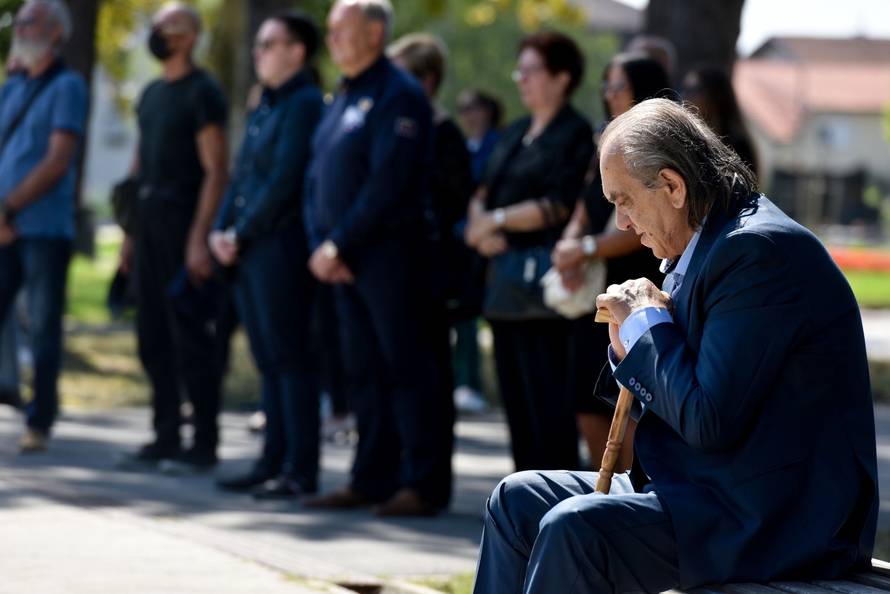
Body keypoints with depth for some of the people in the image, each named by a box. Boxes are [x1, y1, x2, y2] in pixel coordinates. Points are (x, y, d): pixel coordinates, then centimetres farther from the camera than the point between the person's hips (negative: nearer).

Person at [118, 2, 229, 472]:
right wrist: (130, 233, 16)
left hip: (183, 226, -8)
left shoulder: (202, 93, -8)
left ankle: (205, 444, -1)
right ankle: (166, 439, 14)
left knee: (190, 337, -6)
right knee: (153, 339, 8)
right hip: (148, 223, 8)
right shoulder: (152, 94, 17)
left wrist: (199, 239, -20)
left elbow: (216, 171, -13)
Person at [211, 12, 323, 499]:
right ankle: (273, 461, 14)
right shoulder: (265, 107, 18)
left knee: (289, 359, -6)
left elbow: (284, 181, -16)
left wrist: (241, 234, -11)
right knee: (269, 361, 10)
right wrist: (221, 230, 4)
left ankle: (301, 470, -4)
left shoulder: (305, 105, -10)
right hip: (247, 252, 9)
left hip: (281, 249, -9)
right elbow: (242, 176, 19)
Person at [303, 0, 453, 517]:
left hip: (391, 254, -9)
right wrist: (321, 245, 2)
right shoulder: (345, 97, 17)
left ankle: (425, 484, -3)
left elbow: (388, 184, -19)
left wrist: (339, 245, -17)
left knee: (407, 368, -6)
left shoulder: (398, 95, -10)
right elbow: (319, 178, 17)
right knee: (365, 371, 11)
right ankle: (373, 479, 16)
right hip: (347, 260, 9)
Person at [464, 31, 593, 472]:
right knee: (514, 391, 7)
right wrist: (480, 228, -5)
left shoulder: (576, 135, -4)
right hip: (504, 277, 8)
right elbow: (483, 195, 17)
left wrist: (496, 220, -8)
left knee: (544, 390, -9)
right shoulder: (514, 135, 20)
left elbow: (557, 206, -13)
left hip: (541, 274, -8)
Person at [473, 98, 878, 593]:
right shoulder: (708, 246, 13)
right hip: (716, 487, 11)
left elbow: (709, 422, -24)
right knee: (518, 500, 8)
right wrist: (630, 346, 0)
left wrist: (646, 324, -11)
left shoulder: (760, 251, -18)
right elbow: (675, 400, 19)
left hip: (777, 518, -11)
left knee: (576, 528, -27)